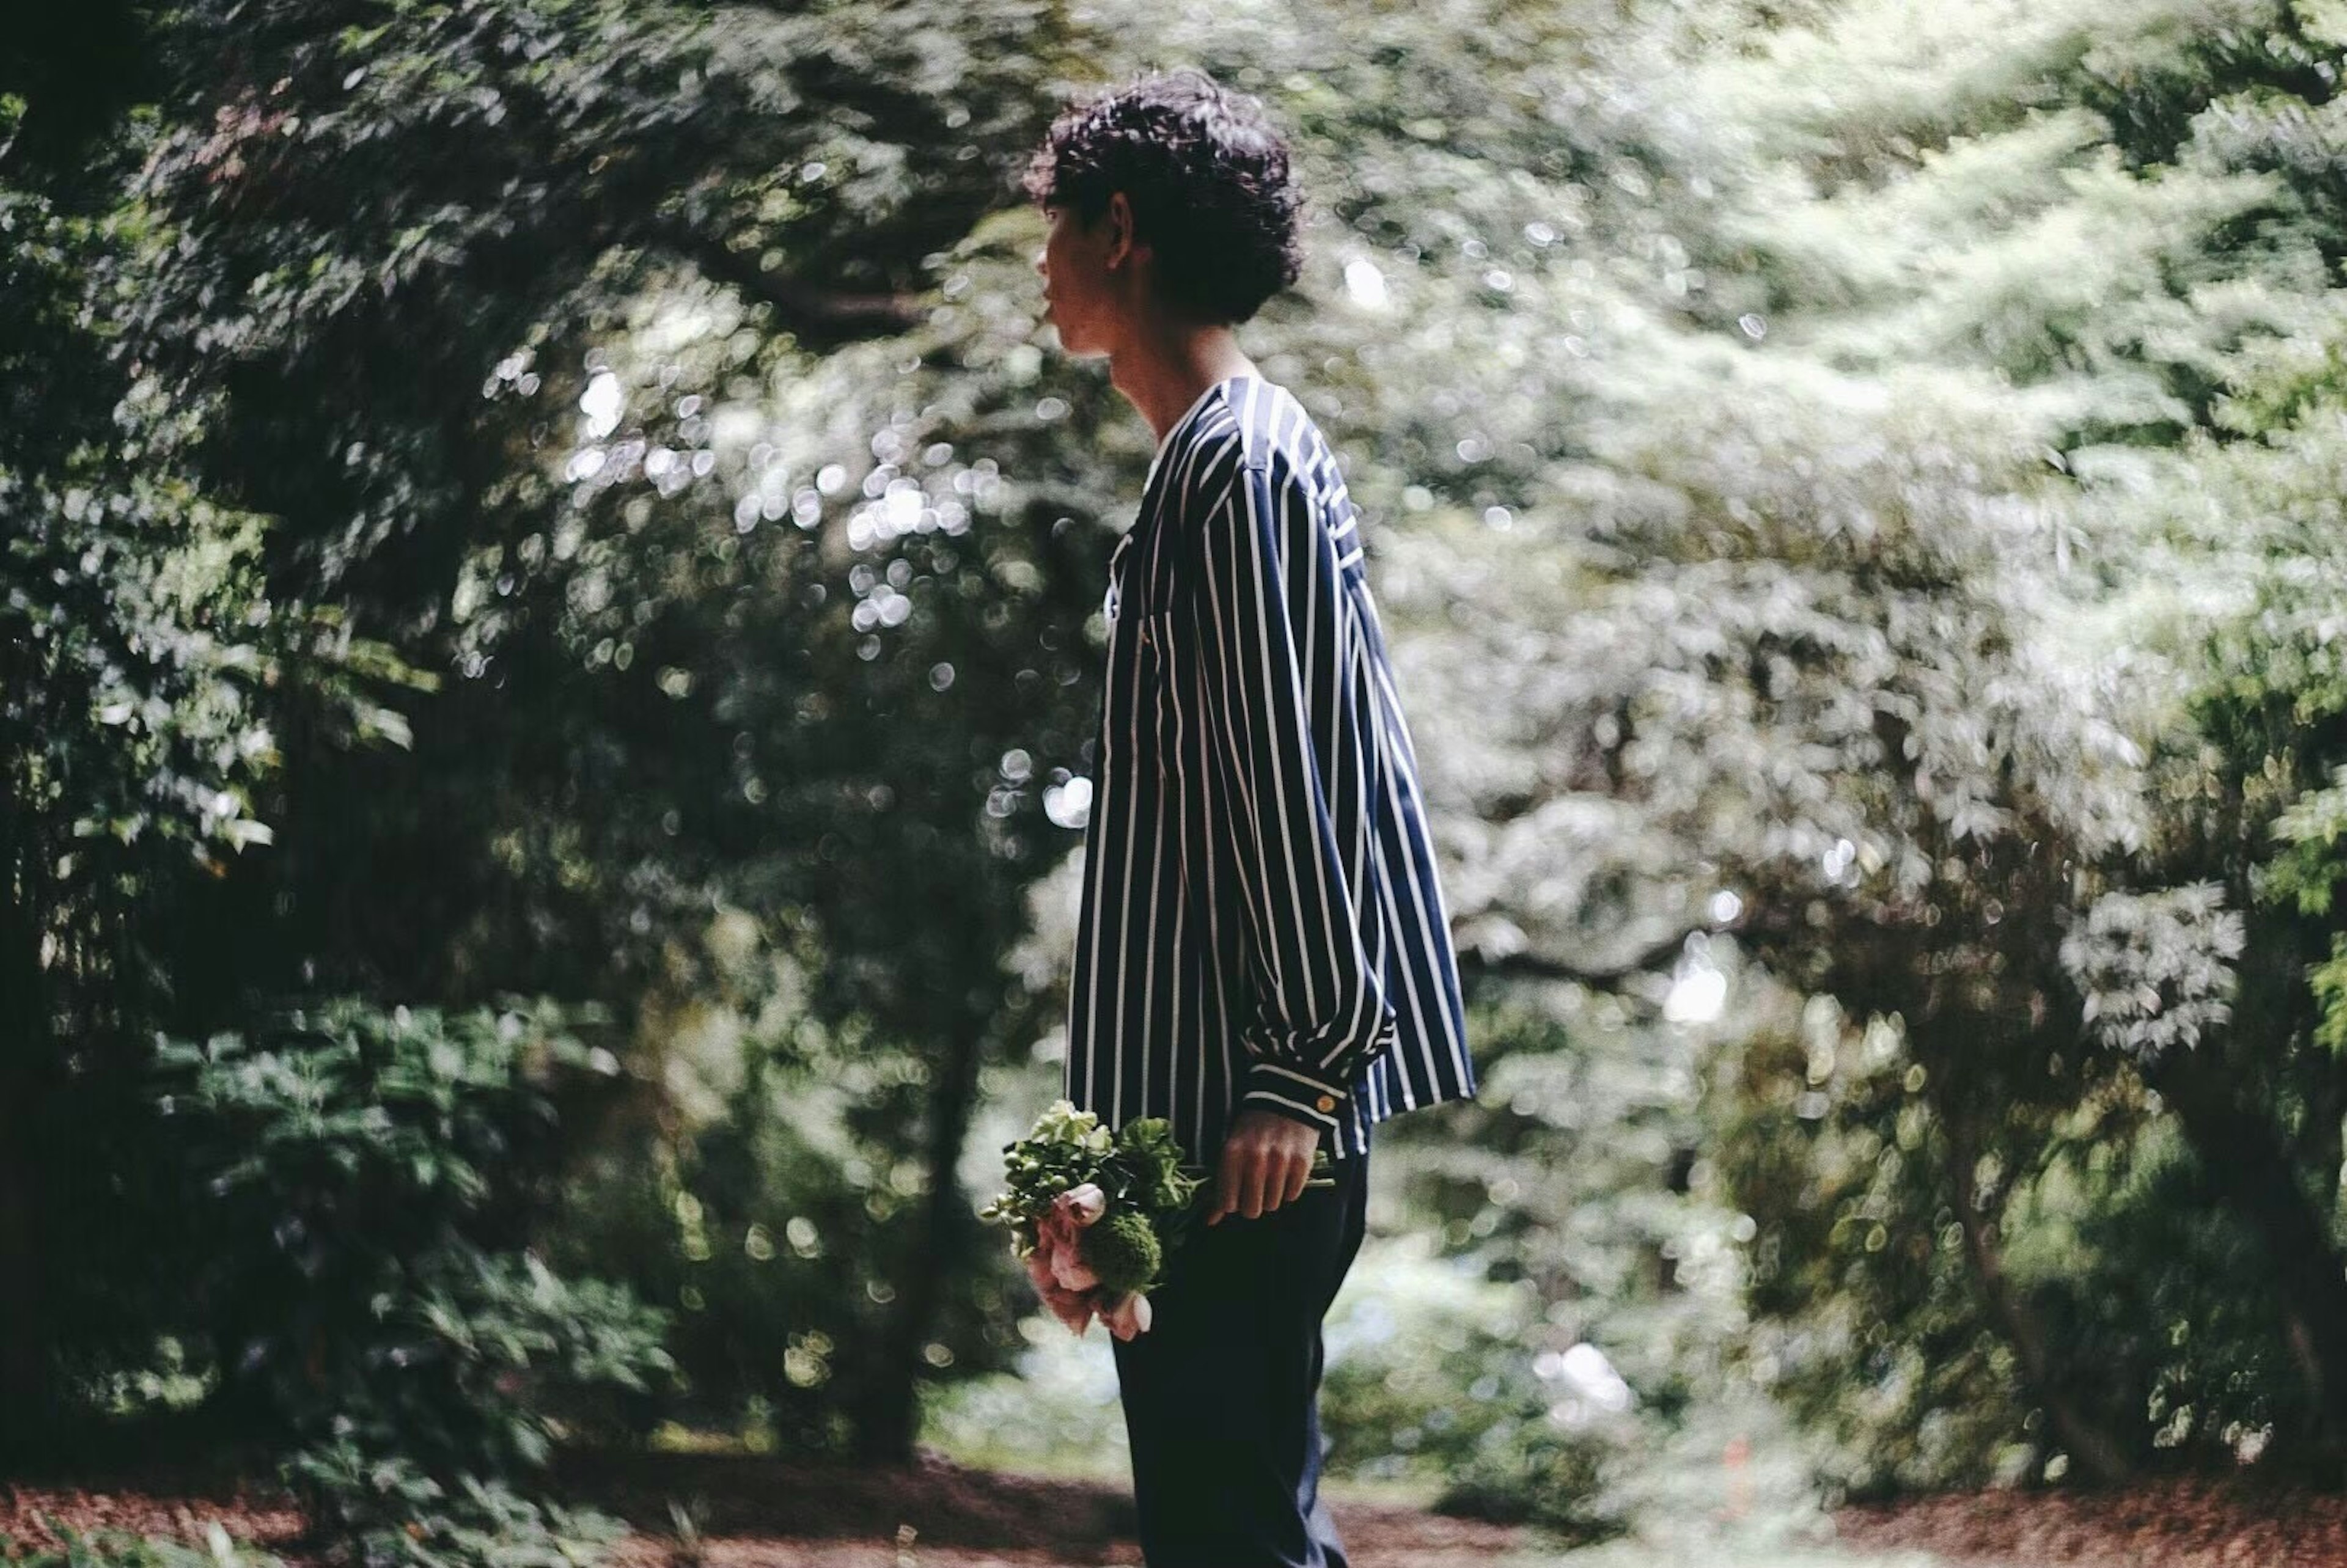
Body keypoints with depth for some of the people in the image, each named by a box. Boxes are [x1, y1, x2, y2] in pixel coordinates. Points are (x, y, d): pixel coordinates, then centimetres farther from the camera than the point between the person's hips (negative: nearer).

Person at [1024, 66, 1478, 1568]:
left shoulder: (1232, 467, -14)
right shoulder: (1257, 447, 17)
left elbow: (1283, 784, -19)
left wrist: (1295, 1071, -20)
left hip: (1244, 1106, -10)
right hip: (1246, 1087, 10)